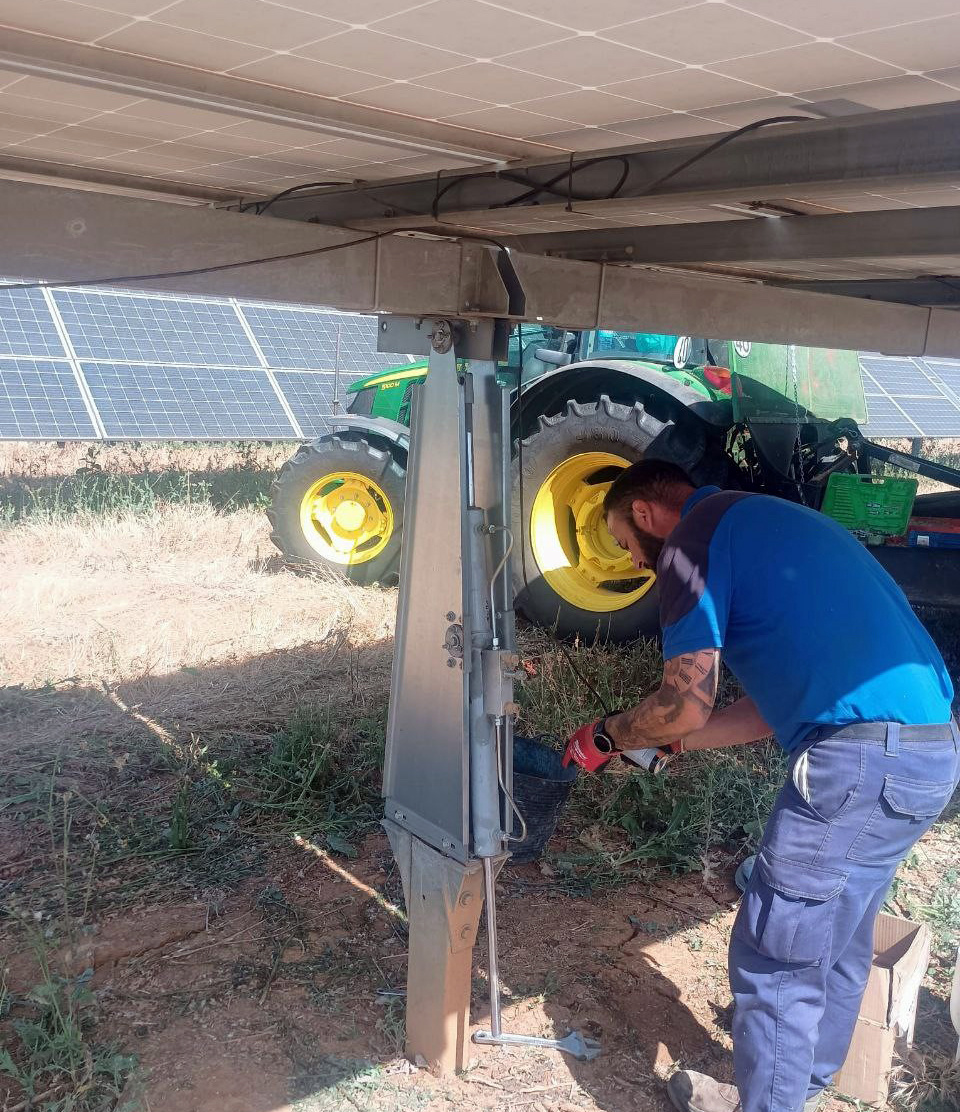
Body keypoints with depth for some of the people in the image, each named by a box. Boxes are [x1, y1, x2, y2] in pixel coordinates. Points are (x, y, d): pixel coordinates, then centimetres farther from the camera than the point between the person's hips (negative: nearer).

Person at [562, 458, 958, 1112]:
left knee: (775, 959, 7)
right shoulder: (762, 522, 23)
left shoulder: (697, 533, -5)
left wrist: (607, 737, 8)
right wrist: (667, 739, 24)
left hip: (863, 760, -10)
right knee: (837, 941, 26)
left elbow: (685, 706, -11)